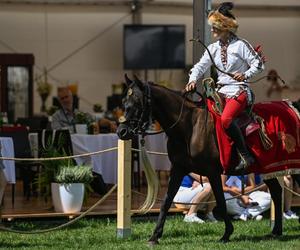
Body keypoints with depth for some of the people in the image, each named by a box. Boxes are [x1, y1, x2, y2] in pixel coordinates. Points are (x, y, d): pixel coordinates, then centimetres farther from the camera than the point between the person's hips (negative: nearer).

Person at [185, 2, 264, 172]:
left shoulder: (241, 45, -4)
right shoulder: (213, 48, 14)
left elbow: (258, 64, -3)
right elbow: (201, 66, 9)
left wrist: (245, 75, -20)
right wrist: (193, 80, -10)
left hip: (239, 91, -8)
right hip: (220, 91, 8)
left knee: (225, 119, -32)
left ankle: (246, 156, -27)